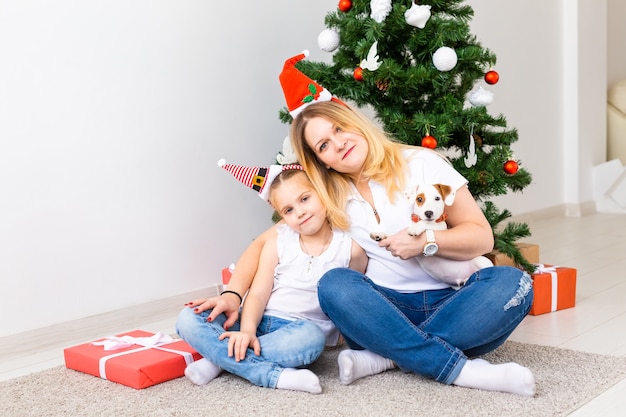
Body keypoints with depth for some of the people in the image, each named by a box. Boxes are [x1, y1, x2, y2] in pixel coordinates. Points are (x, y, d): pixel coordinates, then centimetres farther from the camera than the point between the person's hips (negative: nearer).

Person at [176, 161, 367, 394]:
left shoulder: (350, 247, -3)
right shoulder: (278, 242, 2)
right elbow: (258, 294, -5)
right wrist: (247, 330, -21)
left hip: (301, 329, -2)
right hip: (260, 321, 2)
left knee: (309, 338, -41)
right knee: (188, 319, -19)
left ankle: (221, 359, -21)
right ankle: (274, 375, -29)